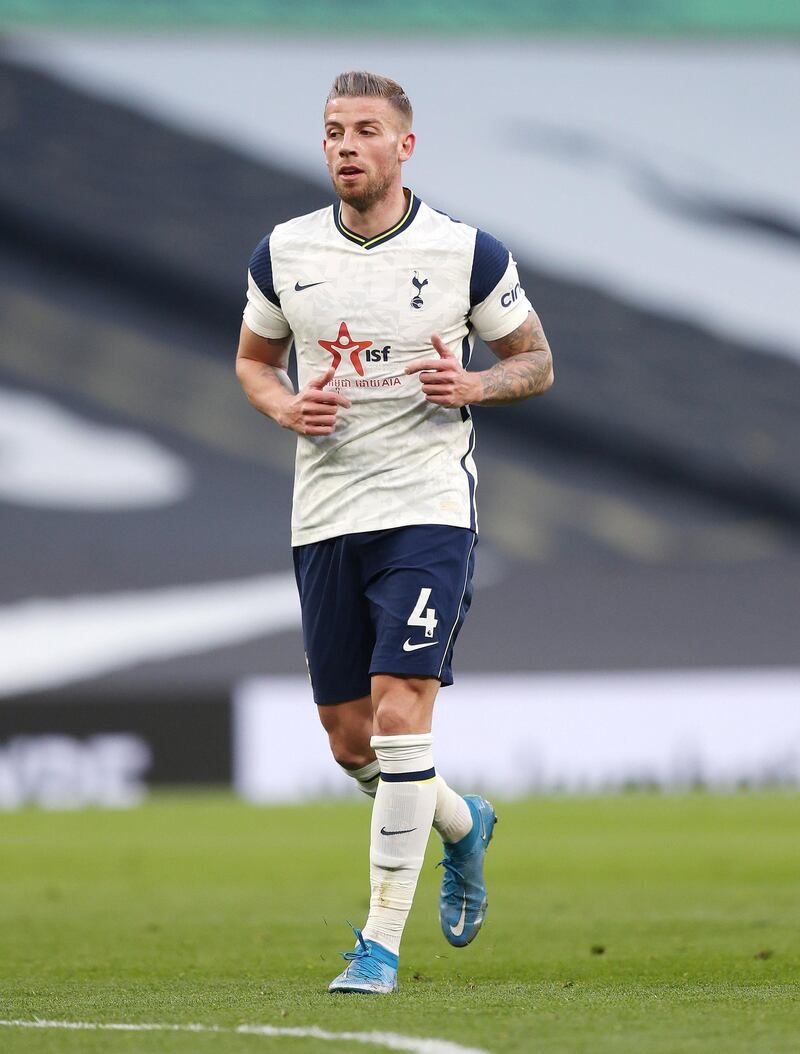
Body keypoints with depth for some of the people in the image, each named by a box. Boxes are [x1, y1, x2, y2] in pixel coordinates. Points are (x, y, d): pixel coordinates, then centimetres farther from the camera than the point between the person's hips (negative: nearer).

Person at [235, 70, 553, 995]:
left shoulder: (467, 253, -3)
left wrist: (472, 386, -13)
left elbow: (536, 359, 7)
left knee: (399, 709, -16)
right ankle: (462, 824, 40)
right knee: (348, 739, 8)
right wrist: (286, 407, -4)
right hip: (323, 517, 4)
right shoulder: (284, 253, 4)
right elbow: (253, 360, 19)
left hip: (427, 509, -4)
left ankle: (382, 943, -12)